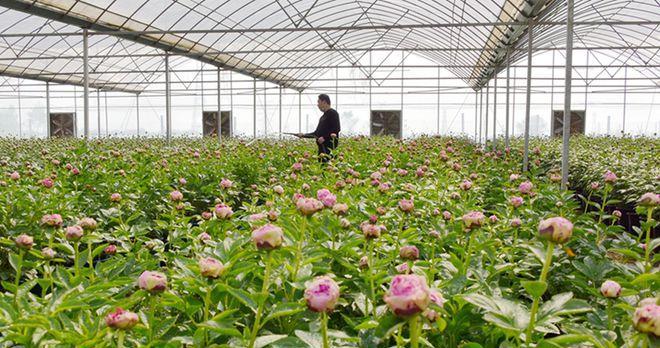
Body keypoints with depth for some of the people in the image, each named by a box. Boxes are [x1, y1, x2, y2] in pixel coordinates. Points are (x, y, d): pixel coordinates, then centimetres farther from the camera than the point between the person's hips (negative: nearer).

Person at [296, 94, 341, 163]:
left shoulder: (333, 113, -4)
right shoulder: (323, 116, 23)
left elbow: (337, 129, -16)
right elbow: (317, 132, 26)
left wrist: (324, 137, -21)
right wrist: (304, 135, 17)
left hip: (330, 146, -9)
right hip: (322, 146, 9)